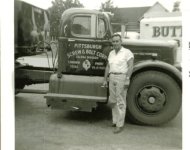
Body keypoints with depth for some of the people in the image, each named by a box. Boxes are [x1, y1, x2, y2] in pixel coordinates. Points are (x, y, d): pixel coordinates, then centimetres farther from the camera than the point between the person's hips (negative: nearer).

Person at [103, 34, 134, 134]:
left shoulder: (127, 52, -4)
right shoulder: (111, 53, 16)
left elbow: (130, 66, -11)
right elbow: (108, 67, 18)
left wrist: (127, 79, -20)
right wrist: (105, 80, 14)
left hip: (122, 77, -7)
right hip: (112, 78, 7)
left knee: (120, 102, -4)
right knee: (112, 101, 11)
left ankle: (120, 125, 3)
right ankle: (115, 121, 25)